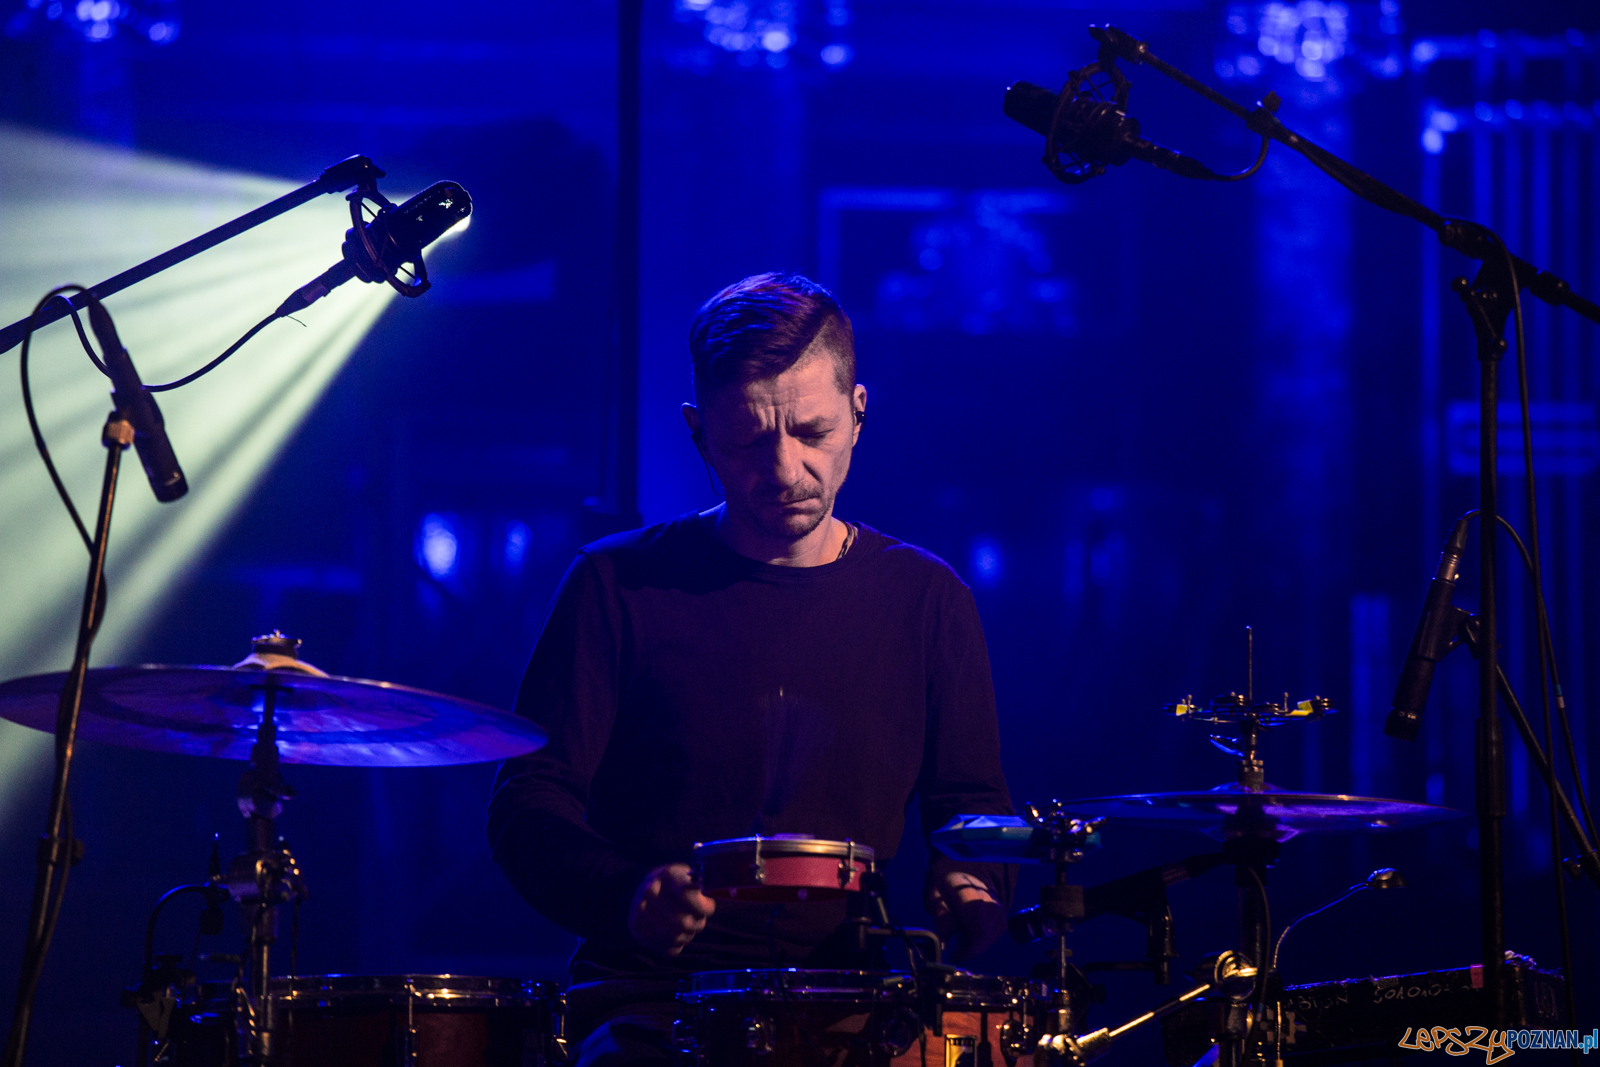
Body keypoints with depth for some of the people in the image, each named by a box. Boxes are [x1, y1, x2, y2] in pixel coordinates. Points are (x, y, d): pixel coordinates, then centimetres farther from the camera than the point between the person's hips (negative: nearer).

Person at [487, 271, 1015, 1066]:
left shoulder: (925, 601, 11)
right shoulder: (620, 587, 3)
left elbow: (971, 800, 16)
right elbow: (530, 805, -1)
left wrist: (967, 886, -7)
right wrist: (625, 895, -21)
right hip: (650, 998, -2)